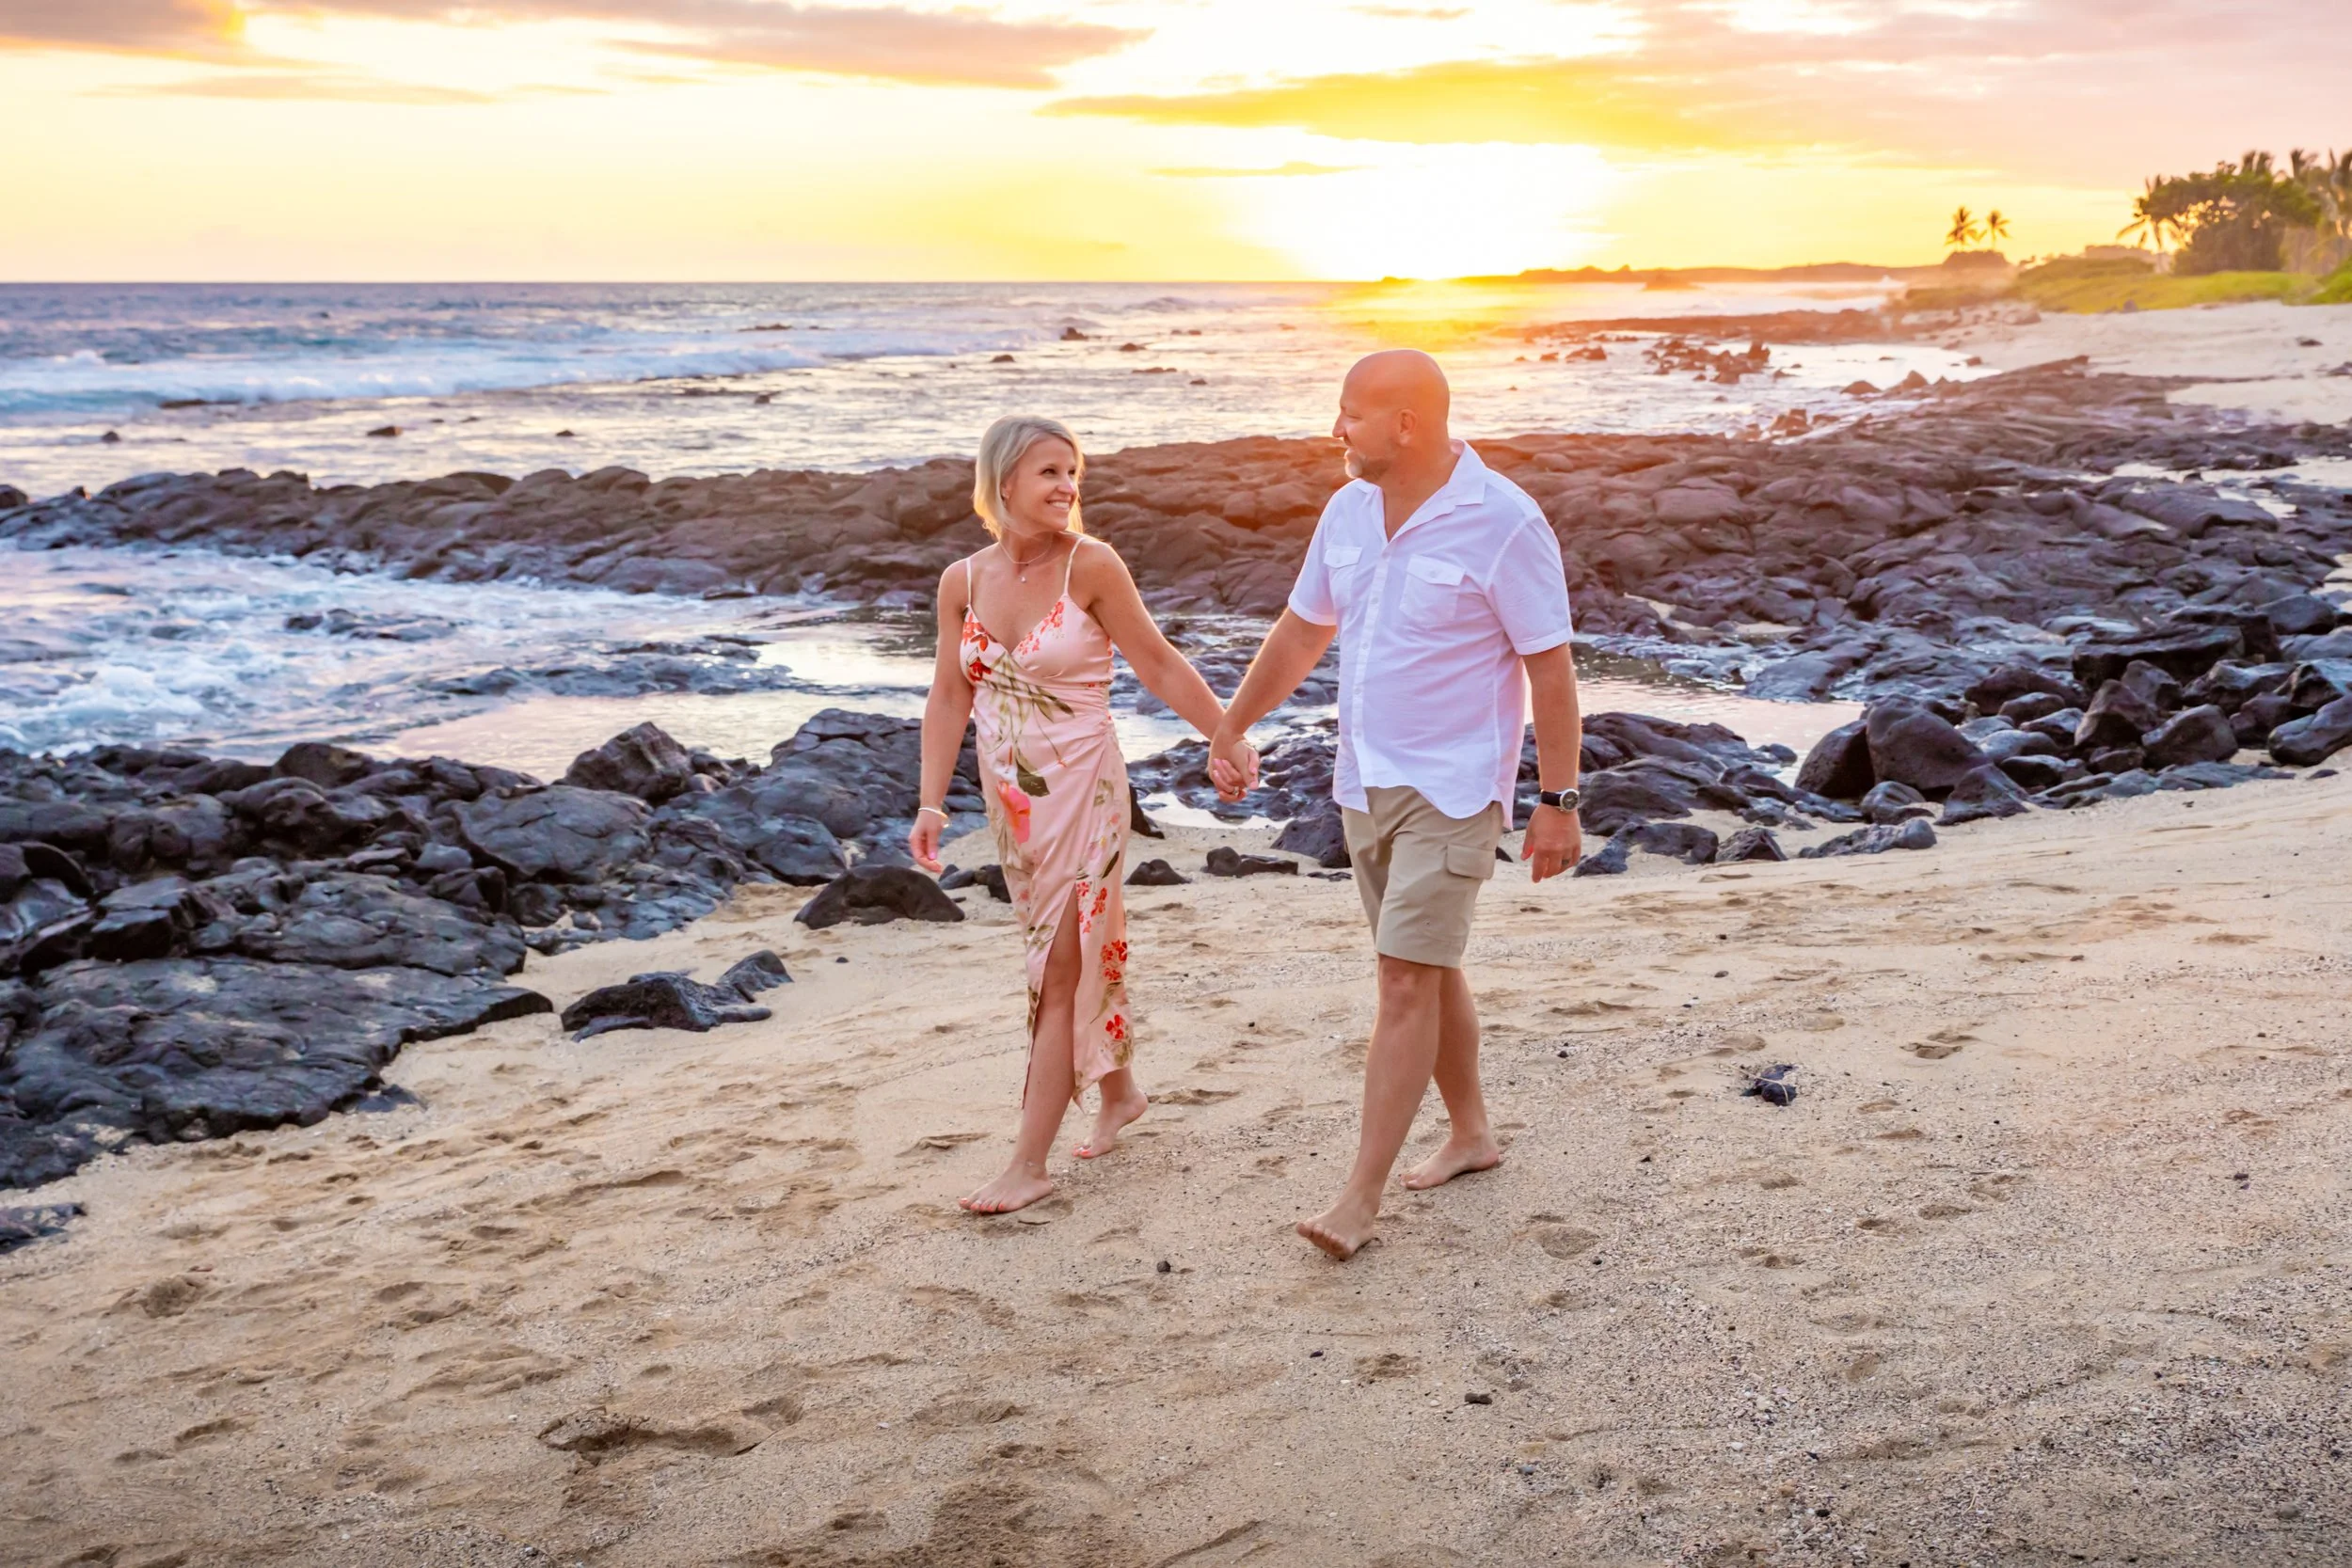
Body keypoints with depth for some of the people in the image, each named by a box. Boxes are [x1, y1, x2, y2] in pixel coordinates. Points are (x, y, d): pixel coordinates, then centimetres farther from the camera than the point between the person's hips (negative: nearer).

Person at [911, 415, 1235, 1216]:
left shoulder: (1090, 565, -12)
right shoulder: (963, 582, 0)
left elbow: (1158, 665, -5)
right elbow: (949, 698, 4)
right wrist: (932, 805, -1)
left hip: (1081, 791, -5)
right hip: (1010, 797, 5)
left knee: (1060, 970, -3)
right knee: (1078, 953, 19)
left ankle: (1030, 1164, 1)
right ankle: (1119, 1091, 40)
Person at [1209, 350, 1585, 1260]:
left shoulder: (1503, 523, -15)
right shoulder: (1349, 511, 5)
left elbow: (1550, 667, -13)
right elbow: (1302, 631, 16)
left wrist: (1557, 800, -13)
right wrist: (1232, 730, 20)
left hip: (1452, 790, -7)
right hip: (1365, 780, 7)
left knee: (1408, 980, -10)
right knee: (1427, 970, 17)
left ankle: (1360, 1200, -9)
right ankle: (1471, 1133, 34)